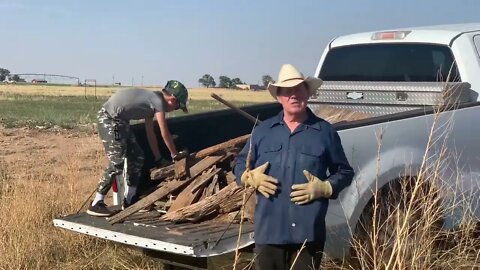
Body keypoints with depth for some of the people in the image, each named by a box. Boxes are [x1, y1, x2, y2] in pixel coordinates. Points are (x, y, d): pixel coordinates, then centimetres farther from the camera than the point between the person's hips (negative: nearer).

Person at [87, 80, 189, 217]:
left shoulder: (151, 100, 16)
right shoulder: (158, 101, -11)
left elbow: (150, 134, 22)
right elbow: (165, 133, -8)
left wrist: (158, 158, 26)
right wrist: (175, 154, 5)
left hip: (119, 121, 10)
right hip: (109, 119, -10)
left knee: (137, 157, 10)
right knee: (117, 163, -13)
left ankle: (129, 201, 17)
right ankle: (96, 205, -8)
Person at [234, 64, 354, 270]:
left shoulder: (325, 131, 4)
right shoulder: (263, 130, 10)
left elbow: (345, 172, 10)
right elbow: (240, 164, 17)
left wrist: (324, 188, -9)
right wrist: (250, 177, -6)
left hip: (309, 231, -2)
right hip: (269, 230, 2)